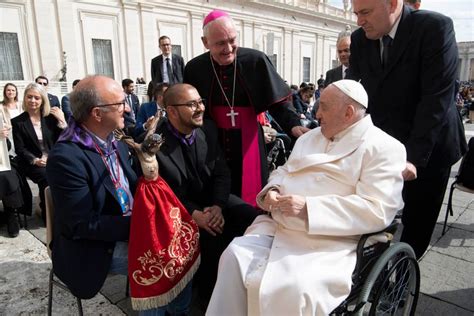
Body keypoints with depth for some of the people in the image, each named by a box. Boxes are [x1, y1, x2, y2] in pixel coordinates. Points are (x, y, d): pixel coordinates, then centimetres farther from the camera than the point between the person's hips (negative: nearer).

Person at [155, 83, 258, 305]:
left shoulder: (208, 129, -2)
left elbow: (222, 172, 0)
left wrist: (218, 206, -16)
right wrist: (194, 214, -25)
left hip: (212, 199, 5)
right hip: (180, 209, -4)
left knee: (253, 218, -13)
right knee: (212, 236, -27)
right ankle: (209, 292, 3)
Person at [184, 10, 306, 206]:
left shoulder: (256, 61, -9)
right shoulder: (194, 68, -1)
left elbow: (278, 101, -7)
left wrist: (293, 124, -22)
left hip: (247, 144, -1)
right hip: (211, 145, 2)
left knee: (249, 197, 8)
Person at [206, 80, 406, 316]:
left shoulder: (384, 148, -4)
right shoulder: (310, 137, 19)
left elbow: (377, 210, -15)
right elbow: (283, 171, 22)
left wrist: (309, 208, -23)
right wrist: (273, 190, -4)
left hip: (329, 241, -5)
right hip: (277, 226, 6)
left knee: (294, 290, -29)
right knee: (234, 257, -15)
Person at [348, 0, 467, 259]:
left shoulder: (435, 27, -15)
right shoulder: (359, 39, -1)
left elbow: (437, 97, -21)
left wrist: (414, 156, -26)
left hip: (428, 147, -2)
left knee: (418, 222, 10)